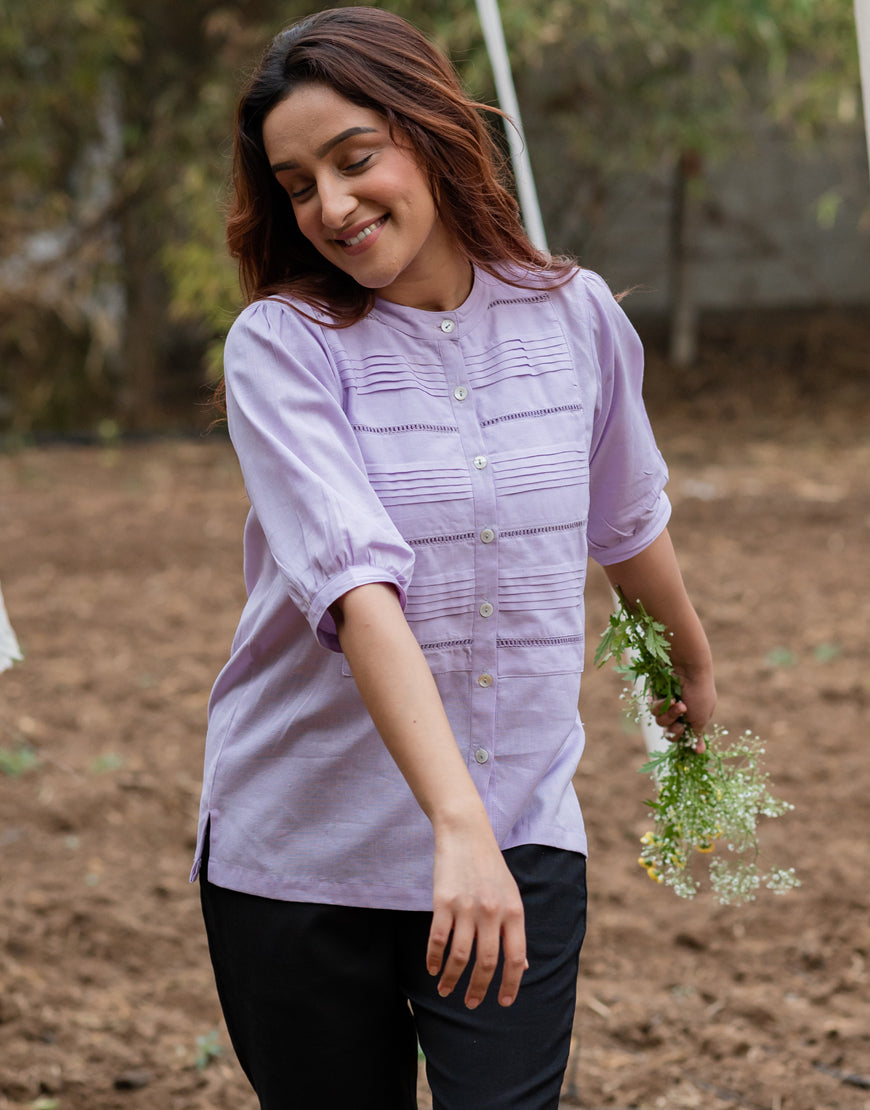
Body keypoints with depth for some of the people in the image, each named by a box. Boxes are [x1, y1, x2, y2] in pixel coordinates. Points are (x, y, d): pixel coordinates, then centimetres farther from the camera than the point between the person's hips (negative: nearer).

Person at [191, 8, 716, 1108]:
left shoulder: (574, 316, 2)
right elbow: (355, 582, -24)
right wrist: (458, 825, -36)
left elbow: (625, 520, 21)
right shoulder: (282, 345, -9)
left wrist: (694, 664, 38)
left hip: (522, 846, 2)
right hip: (299, 853, -1)